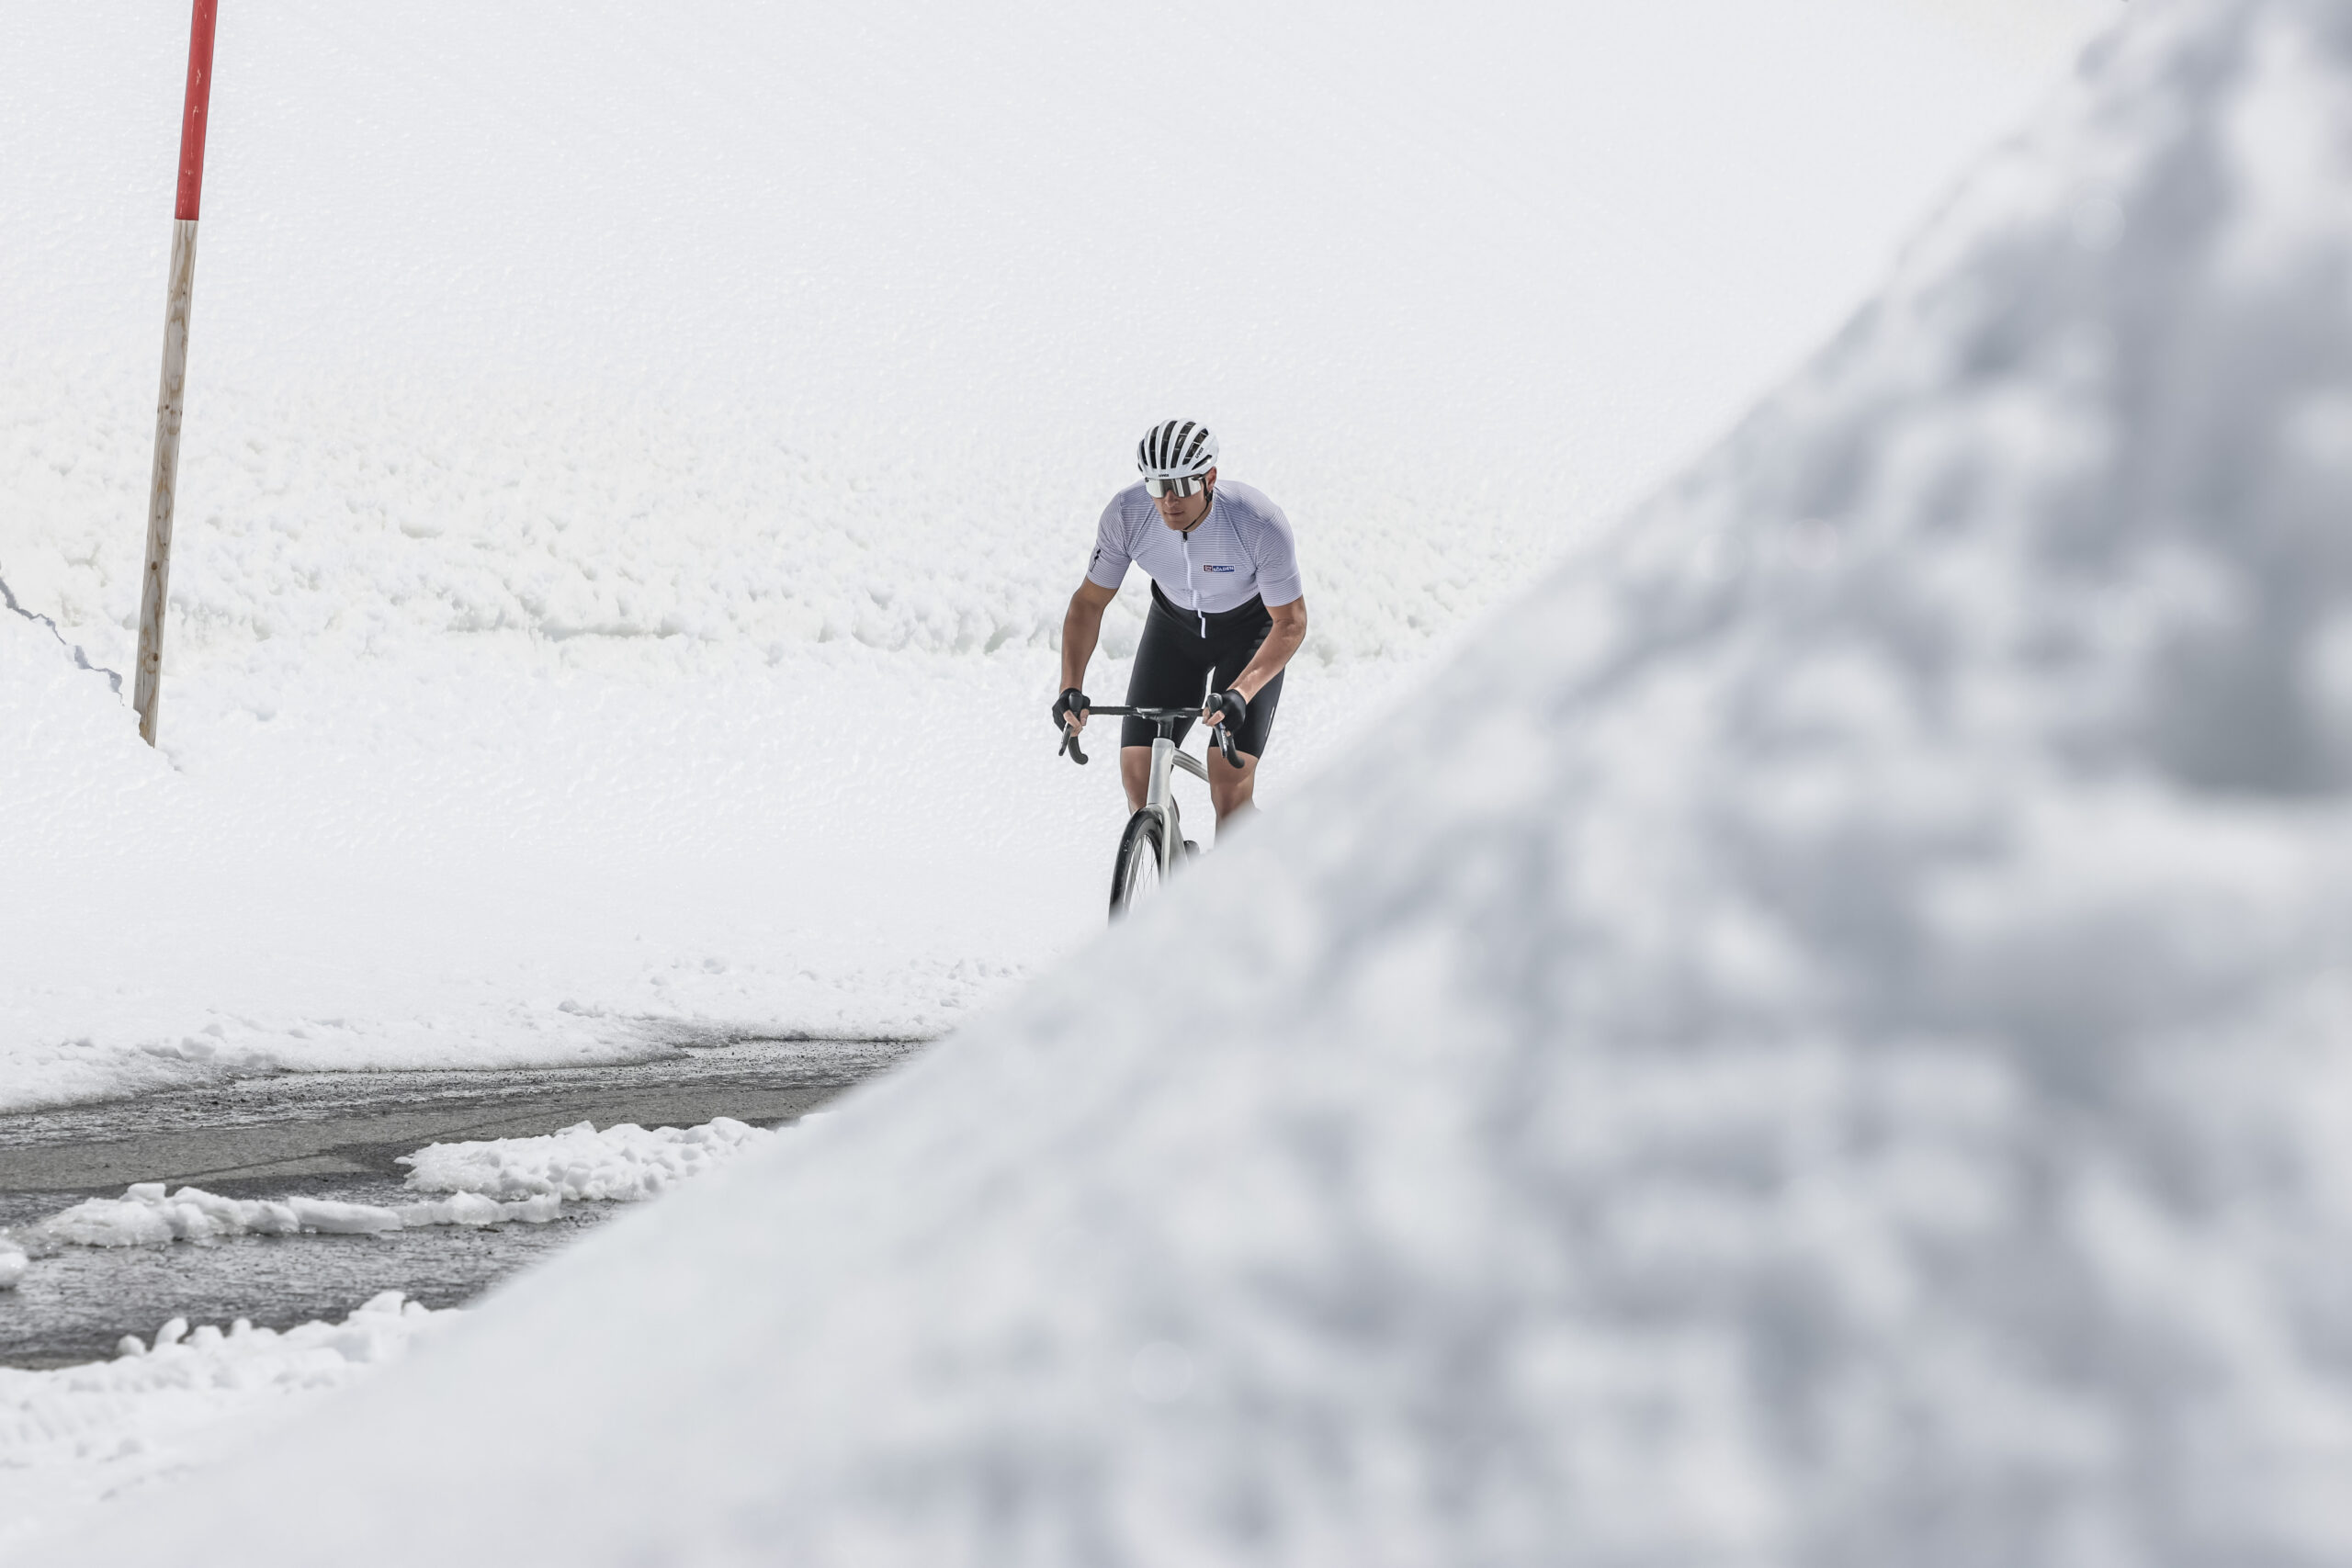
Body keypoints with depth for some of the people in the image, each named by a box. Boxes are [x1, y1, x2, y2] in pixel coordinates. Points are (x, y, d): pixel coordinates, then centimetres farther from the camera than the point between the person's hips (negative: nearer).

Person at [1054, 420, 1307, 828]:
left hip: (1248, 630, -3)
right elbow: (1089, 601, -12)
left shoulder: (1260, 523, -34)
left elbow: (1291, 623, -25)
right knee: (1138, 775, -10)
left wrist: (1239, 694, -40)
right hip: (1175, 625, 3)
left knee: (1229, 786, -18)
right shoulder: (1126, 514, -26)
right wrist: (1071, 687, -26)